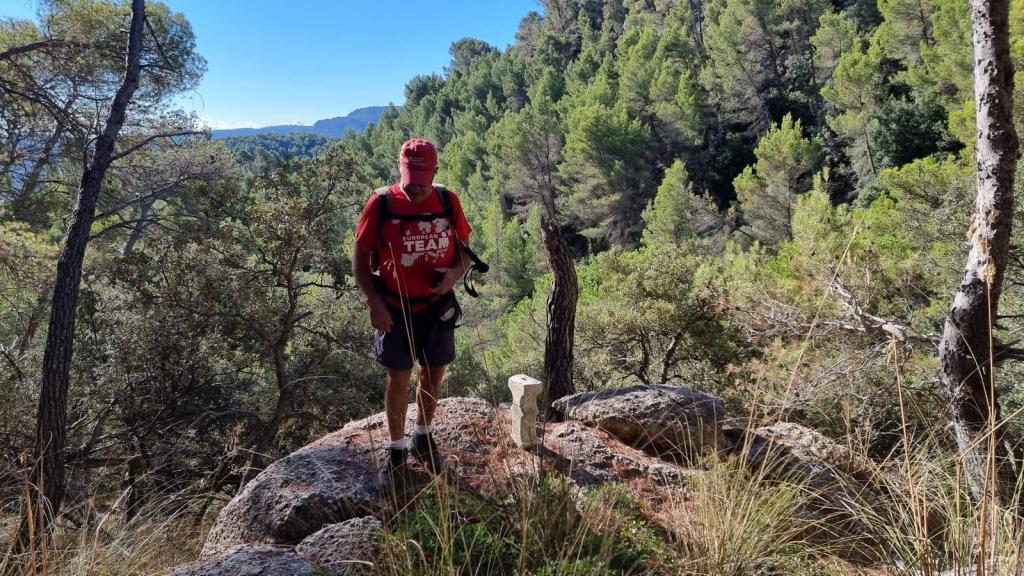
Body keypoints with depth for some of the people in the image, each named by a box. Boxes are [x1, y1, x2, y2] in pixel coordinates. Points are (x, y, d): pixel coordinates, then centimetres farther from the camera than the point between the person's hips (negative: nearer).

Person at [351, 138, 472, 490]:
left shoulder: (448, 201, -5)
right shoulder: (380, 203, -12)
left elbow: (464, 250, 6)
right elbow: (360, 259, -6)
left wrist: (454, 274, -16)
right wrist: (374, 303, -15)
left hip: (437, 307, 3)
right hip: (395, 309, -2)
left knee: (433, 374, 15)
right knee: (398, 379, 7)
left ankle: (423, 436, 37)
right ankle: (396, 449, 25)